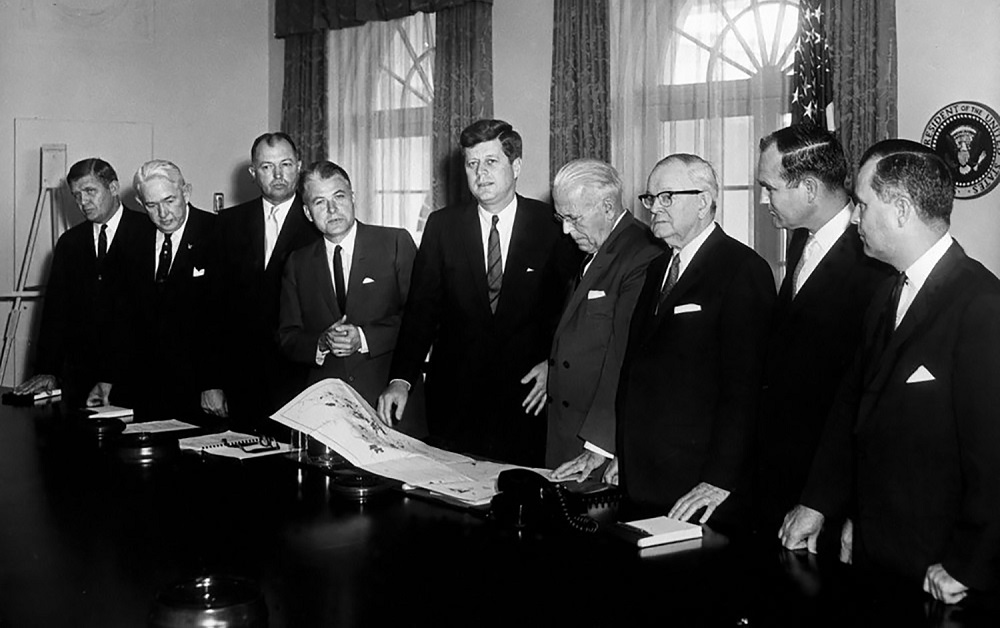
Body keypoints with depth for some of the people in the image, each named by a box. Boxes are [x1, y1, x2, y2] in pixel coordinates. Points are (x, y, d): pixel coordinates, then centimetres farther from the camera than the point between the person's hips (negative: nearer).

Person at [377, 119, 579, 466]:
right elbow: (421, 308, -1)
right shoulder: (442, 225, 3)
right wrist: (401, 379, -11)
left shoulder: (552, 226, -2)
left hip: (524, 399, -1)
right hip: (454, 395, 2)